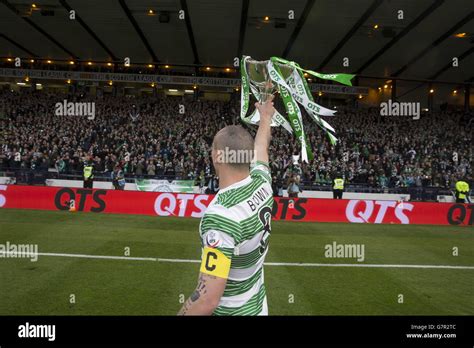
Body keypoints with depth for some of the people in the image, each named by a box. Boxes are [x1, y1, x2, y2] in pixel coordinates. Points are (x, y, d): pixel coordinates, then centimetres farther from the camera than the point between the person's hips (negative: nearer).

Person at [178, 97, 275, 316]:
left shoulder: (221, 214, -32)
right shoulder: (262, 183, -11)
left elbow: (207, 300, -31)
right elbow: (261, 147, 12)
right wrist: (266, 118, 29)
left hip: (231, 311, -7)